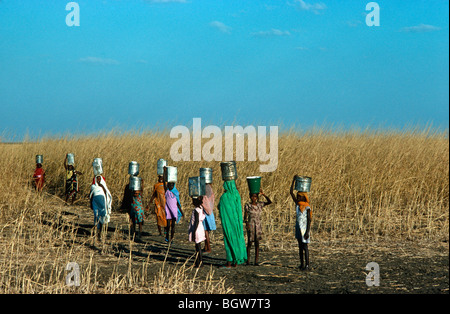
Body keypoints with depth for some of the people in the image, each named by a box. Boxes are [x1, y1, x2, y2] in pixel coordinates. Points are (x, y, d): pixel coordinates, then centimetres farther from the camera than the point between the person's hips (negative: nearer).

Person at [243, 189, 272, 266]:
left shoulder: (259, 204, 6)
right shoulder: (247, 205, -4)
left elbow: (270, 202, -1)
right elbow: (245, 216, -4)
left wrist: (263, 194, -9)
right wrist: (246, 223, -23)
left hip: (258, 226, 3)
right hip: (250, 226, -3)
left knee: (257, 243, 1)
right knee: (249, 243, -1)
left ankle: (256, 261, 2)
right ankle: (248, 260, 7)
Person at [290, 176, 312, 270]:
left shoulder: (307, 207, -12)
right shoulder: (297, 204, 5)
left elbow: (309, 219, -13)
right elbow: (291, 192, 5)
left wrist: (307, 231, -19)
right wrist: (293, 181, 1)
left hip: (304, 228, -7)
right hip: (298, 227, 7)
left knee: (305, 246, -6)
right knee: (300, 246, 11)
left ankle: (307, 265, -4)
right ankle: (302, 264, 17)